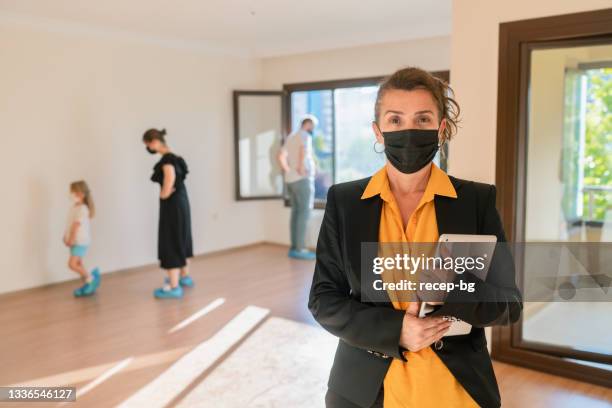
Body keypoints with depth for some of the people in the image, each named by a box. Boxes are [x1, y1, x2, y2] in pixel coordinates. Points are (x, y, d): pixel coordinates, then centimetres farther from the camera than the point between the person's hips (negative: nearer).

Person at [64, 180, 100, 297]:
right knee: (78, 264, 12)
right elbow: (69, 224, 16)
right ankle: (88, 285, 20)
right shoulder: (74, 207, 11)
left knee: (72, 264, -14)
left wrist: (71, 239, -22)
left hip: (81, 241, -10)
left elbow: (76, 225, -21)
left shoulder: (82, 209, -18)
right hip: (75, 241, 10)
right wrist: (66, 237, 11)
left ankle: (91, 278, 3)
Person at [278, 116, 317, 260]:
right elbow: (304, 150, -30)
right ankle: (300, 249, -11)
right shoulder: (305, 135, -7)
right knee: (304, 213, -8)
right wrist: (301, 168, -24)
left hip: (291, 180, 9)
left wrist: (289, 171, 12)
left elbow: (281, 156, 16)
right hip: (302, 179, -9)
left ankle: (294, 248, 9)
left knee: (296, 212, 9)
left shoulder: (290, 137, 19)